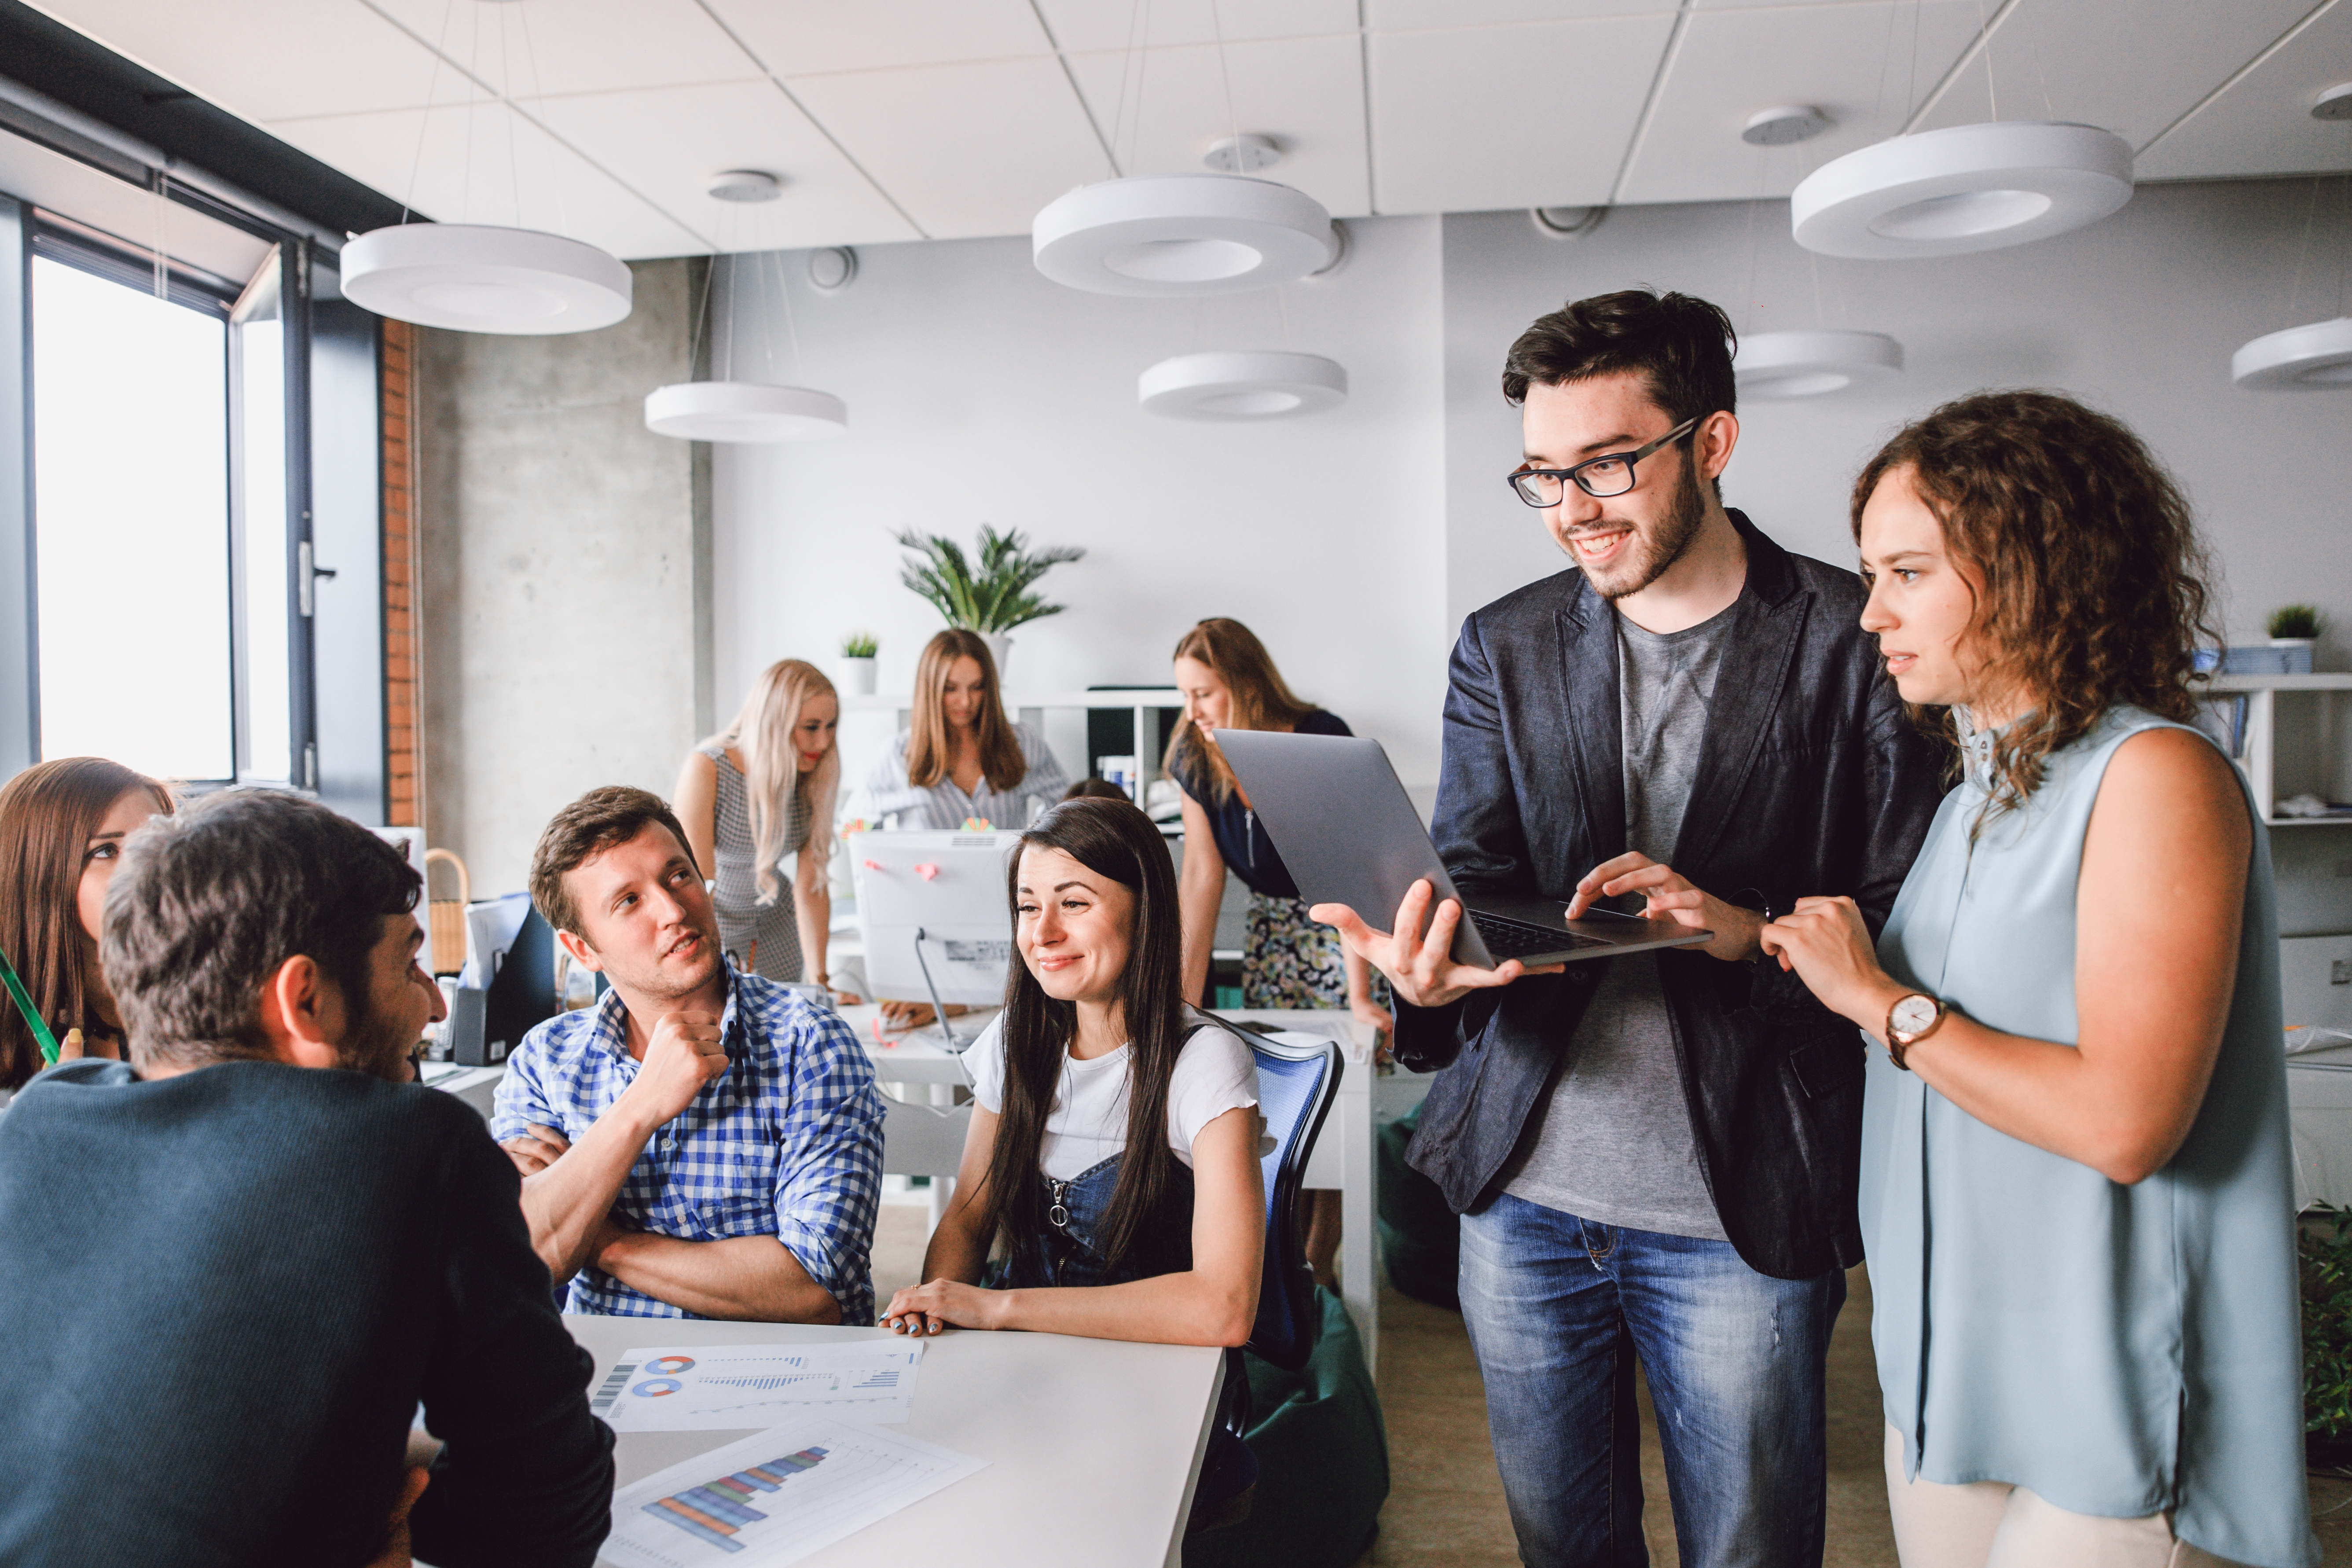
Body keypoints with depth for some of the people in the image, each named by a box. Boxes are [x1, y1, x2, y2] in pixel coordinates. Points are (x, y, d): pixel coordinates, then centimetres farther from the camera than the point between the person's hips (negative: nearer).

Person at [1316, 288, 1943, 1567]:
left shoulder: (1854, 638, -6)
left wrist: (1749, 930, -24)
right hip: (1523, 1190, 3)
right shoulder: (1503, 648, 4)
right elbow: (1475, 872, -3)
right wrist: (1429, 968, -25)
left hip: (1744, 1214, -3)